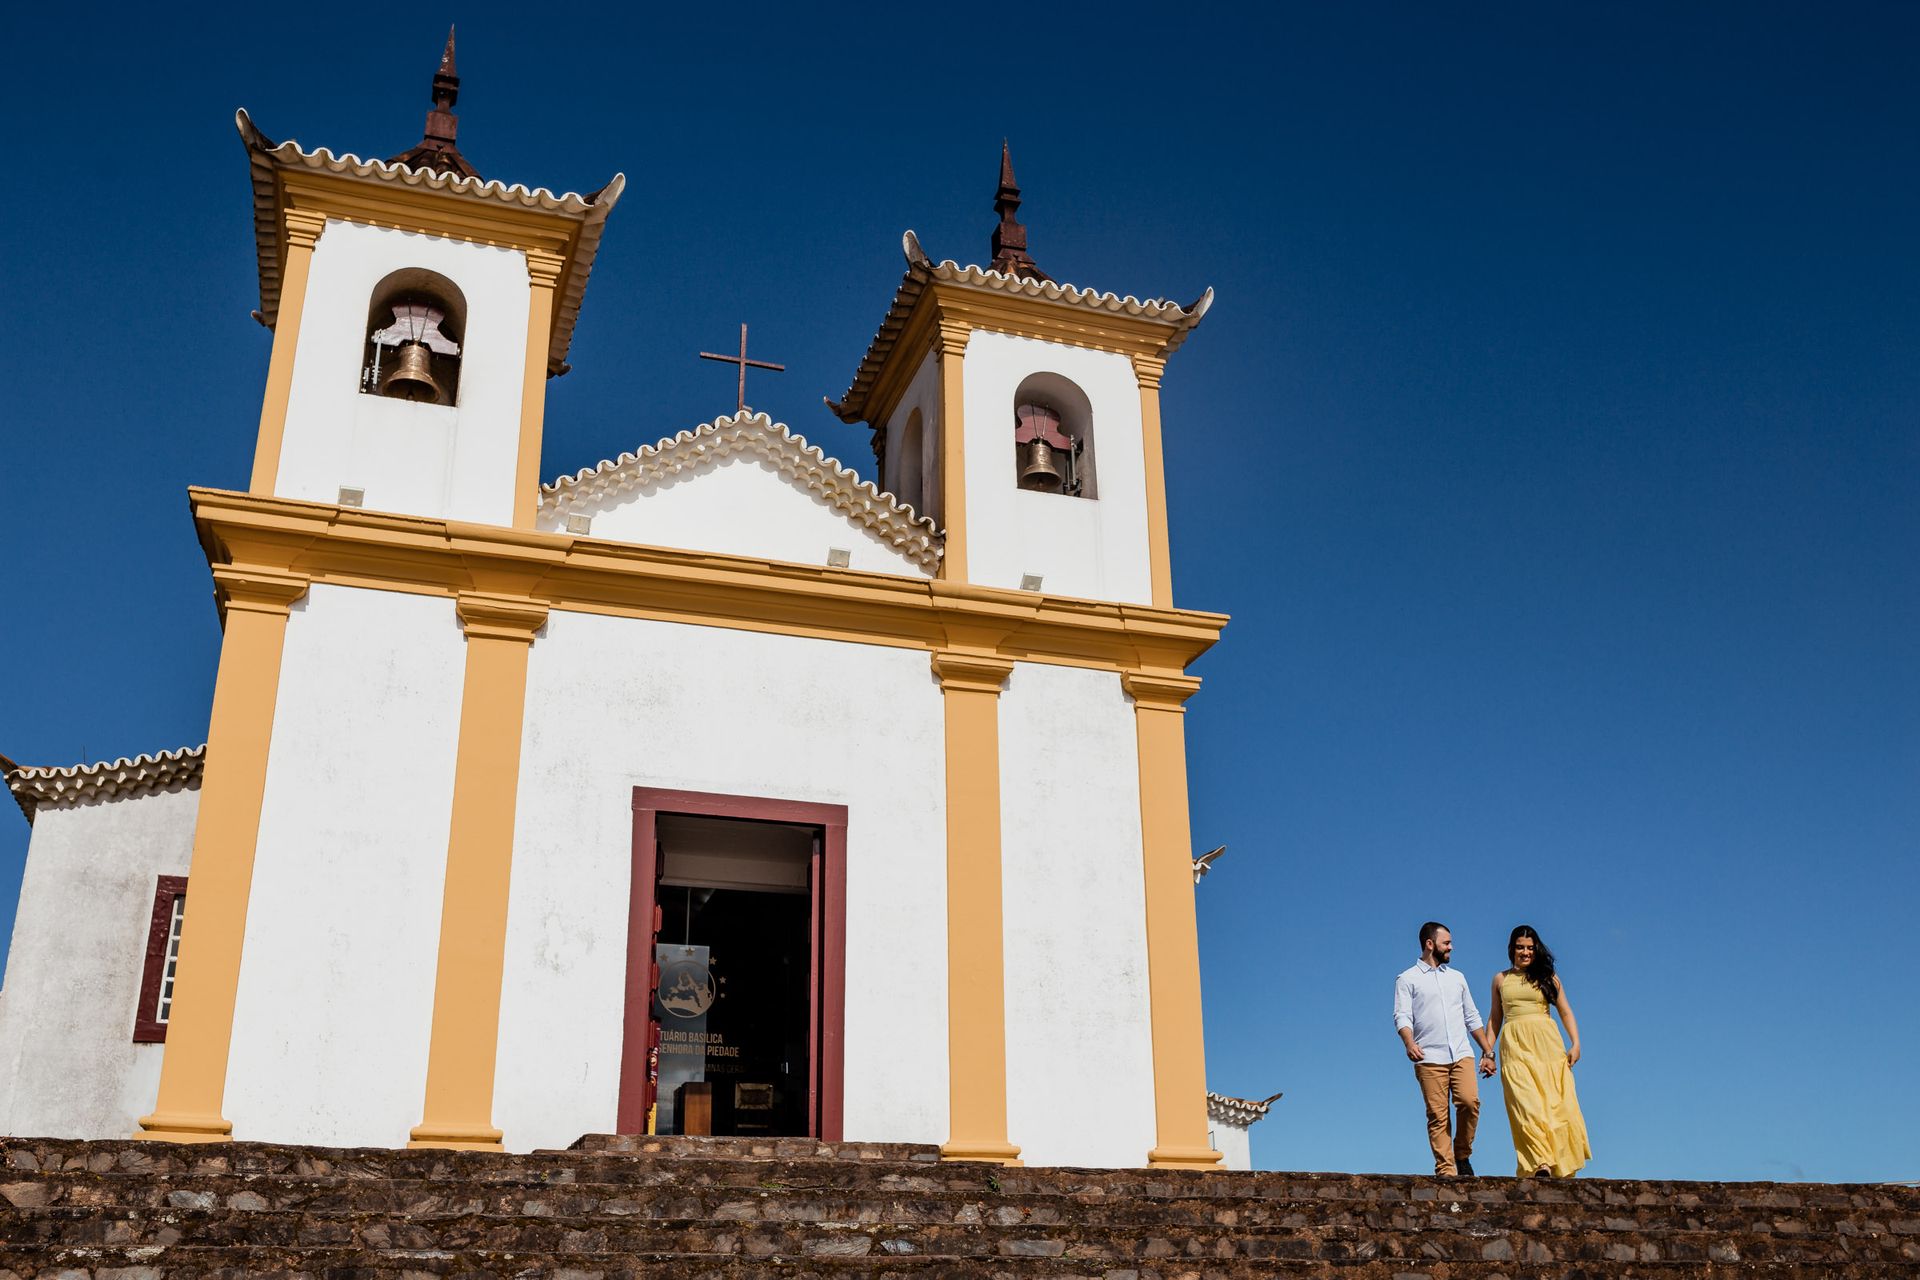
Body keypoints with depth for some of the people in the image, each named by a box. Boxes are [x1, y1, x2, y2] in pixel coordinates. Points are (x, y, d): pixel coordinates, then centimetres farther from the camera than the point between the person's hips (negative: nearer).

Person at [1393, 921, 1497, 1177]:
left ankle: (1462, 1154, 2)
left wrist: (1488, 1052, 19)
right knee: (1437, 1116, -7)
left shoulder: (1457, 977, 23)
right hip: (1429, 1059, -3)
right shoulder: (1407, 979, 7)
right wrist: (1409, 1043, -23)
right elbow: (1402, 1016, -4)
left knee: (1470, 1101, -18)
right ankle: (1446, 1170, -5)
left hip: (1462, 1054, 3)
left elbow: (1472, 1018, 26)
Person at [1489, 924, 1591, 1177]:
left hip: (1546, 1044, 0)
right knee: (1526, 1104, -16)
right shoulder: (1501, 979, 16)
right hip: (1515, 1046, 0)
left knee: (1555, 1102, -9)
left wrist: (1575, 1044, -2)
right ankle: (1540, 1164, -27)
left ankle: (1562, 1165, -6)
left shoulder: (1547, 977, 13)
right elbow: (1495, 1019, 19)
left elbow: (1565, 1012, 11)